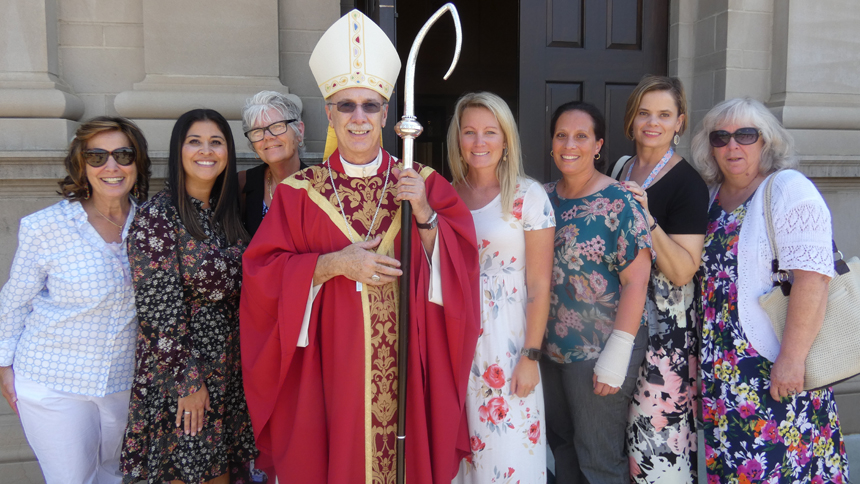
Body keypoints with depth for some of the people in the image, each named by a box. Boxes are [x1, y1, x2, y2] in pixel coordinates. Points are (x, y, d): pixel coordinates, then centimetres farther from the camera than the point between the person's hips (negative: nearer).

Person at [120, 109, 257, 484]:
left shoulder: (226, 213, 6)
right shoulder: (156, 217, -14)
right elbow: (159, 309, -17)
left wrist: (243, 357, 9)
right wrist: (188, 380, -16)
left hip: (229, 364, 6)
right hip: (179, 367, -6)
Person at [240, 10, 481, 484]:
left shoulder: (423, 183, 2)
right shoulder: (300, 192, 1)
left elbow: (460, 262, -3)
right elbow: (262, 272, -4)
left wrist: (425, 216, -19)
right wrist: (332, 264, -16)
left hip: (404, 365, 1)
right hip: (328, 367, 0)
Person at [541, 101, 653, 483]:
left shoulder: (618, 203, -13)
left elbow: (635, 281, -16)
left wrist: (616, 356, -19)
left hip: (598, 352, -6)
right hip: (549, 347, 6)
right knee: (560, 445, 20)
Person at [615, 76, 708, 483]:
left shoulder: (687, 183, -10)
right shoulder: (620, 171, 11)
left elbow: (683, 271, -17)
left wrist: (647, 219, -26)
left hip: (665, 322, -6)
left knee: (658, 423, -3)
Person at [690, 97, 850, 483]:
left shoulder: (789, 190, -10)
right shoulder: (711, 195, 11)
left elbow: (812, 276, -20)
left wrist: (792, 358, -24)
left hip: (776, 368, -6)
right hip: (722, 367, 7)